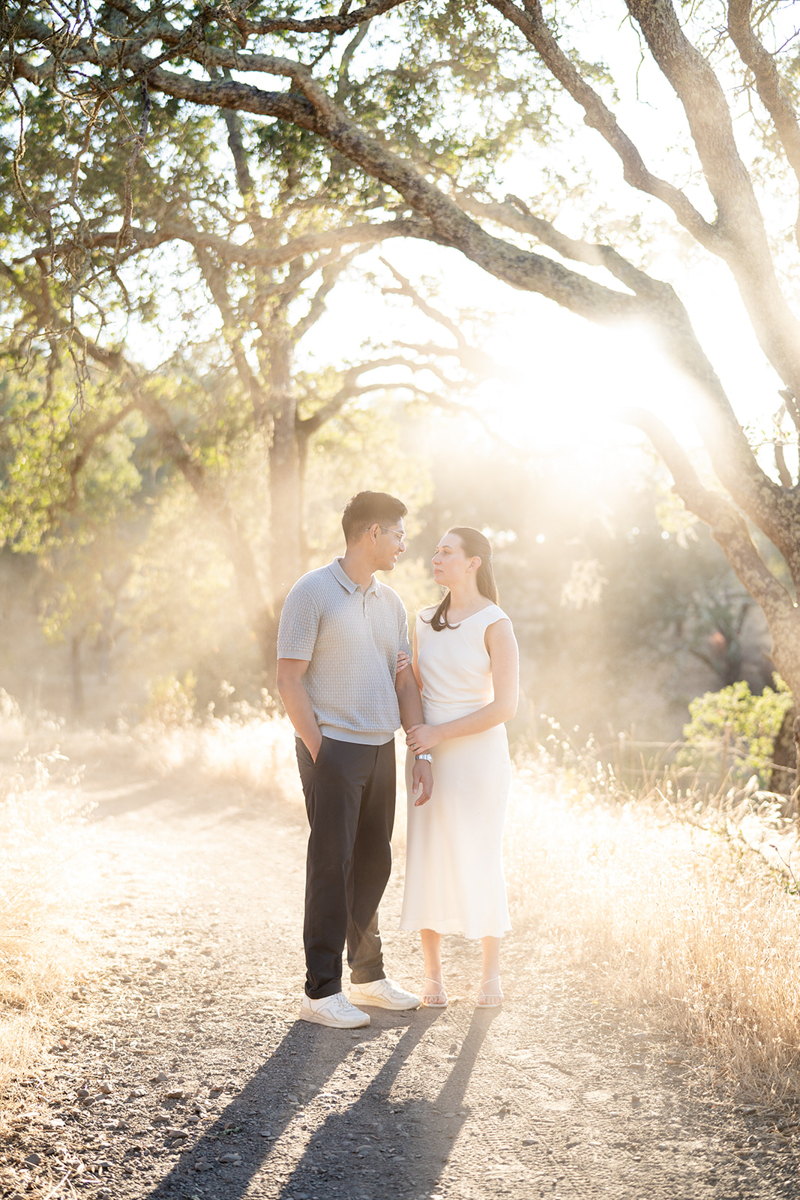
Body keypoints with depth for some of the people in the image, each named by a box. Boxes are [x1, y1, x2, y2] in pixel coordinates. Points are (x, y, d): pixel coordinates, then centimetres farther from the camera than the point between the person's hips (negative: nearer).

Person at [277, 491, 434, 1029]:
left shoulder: (391, 602, 12)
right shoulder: (312, 593, -8)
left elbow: (404, 682, 13)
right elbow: (290, 681, -11)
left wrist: (423, 752, 6)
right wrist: (319, 752, -13)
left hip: (381, 749, 7)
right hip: (333, 748, -7)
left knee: (373, 864, 14)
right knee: (332, 865, -3)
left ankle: (370, 975, 27)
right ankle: (322, 991, 6)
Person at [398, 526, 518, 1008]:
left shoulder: (495, 625, -10)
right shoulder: (427, 620, 9)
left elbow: (505, 705, -15)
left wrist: (440, 733, -17)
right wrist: (404, 674, -5)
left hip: (478, 755, -5)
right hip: (429, 754, 5)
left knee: (481, 861, 2)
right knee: (427, 859, 4)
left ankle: (492, 972, 19)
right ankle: (433, 973, 16)